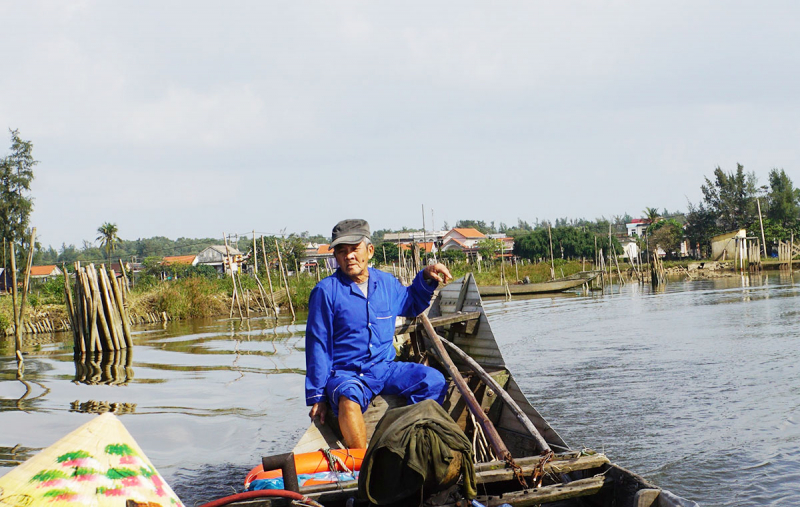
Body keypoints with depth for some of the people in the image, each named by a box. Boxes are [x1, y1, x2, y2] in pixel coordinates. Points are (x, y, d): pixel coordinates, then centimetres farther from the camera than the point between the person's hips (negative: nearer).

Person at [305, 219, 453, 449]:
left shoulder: (386, 283, 8)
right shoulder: (326, 291, -7)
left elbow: (410, 305, 31)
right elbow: (317, 346, -5)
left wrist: (426, 278, 12)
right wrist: (317, 396, -7)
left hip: (385, 368, 5)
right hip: (345, 373, -5)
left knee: (434, 381, -17)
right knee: (348, 395, -38)